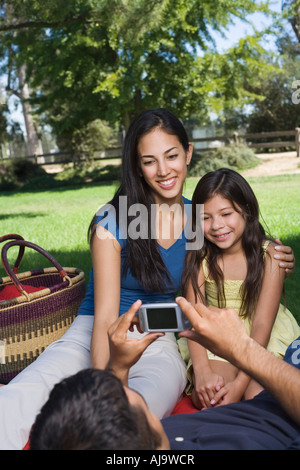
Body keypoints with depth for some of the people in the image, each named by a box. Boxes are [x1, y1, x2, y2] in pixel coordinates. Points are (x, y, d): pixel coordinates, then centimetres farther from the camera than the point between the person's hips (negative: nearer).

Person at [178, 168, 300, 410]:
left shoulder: (269, 255, -14)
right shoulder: (199, 256, -7)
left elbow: (261, 325, -17)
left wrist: (240, 383, -27)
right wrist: (202, 371, -28)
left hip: (263, 343, -1)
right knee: (206, 396, -24)